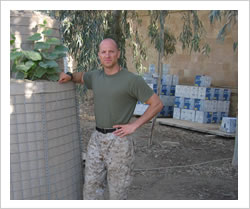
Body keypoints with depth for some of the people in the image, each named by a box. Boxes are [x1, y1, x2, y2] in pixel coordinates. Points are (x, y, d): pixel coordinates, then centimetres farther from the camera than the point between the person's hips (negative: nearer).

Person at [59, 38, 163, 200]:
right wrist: (68, 76, 7)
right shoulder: (96, 76, 7)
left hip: (119, 142, -6)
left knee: (117, 190, 7)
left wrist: (134, 125, -14)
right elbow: (81, 77, 30)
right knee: (91, 189, 8)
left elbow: (157, 104, -9)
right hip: (97, 139, 6)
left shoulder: (132, 80, -12)